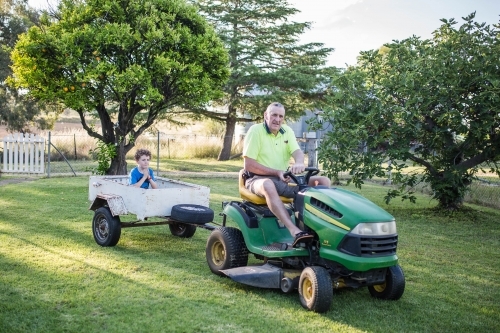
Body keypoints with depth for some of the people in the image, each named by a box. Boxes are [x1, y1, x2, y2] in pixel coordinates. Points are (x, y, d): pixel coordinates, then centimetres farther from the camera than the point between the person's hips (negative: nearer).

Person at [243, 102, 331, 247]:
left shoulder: (287, 131, 9)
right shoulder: (256, 130, -8)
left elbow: (297, 152, -7)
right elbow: (248, 165, -14)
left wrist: (299, 164, -33)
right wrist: (277, 172, -20)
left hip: (284, 180, 6)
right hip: (259, 179, -6)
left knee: (324, 181, -8)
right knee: (268, 185, -44)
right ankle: (295, 232, -54)